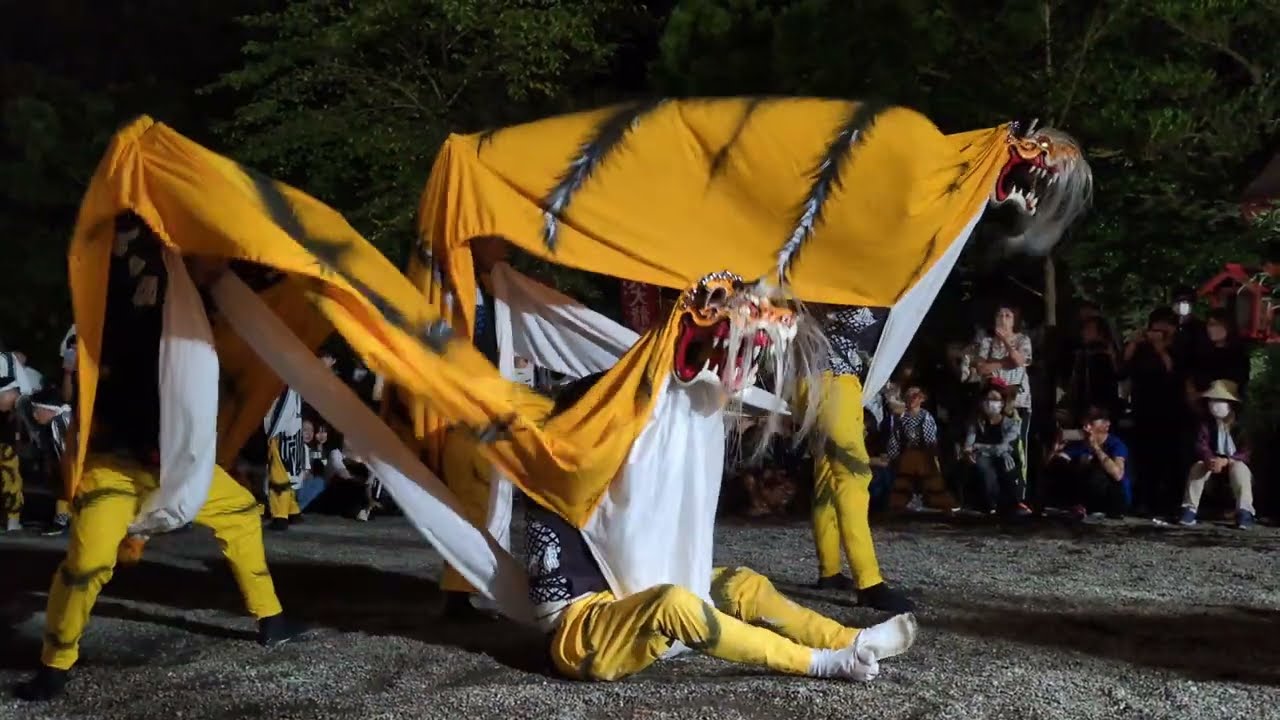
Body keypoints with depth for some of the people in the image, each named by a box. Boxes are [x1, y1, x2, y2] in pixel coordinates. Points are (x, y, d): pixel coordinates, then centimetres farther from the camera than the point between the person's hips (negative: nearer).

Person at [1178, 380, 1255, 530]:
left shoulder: (1240, 423, -17)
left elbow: (1246, 452, -22)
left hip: (1236, 462, -3)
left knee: (1239, 468, -36)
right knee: (1198, 466, -26)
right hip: (1215, 460, 3)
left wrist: (1226, 461, -39)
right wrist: (1210, 459, -40)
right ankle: (1190, 509, -27)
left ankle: (1244, 512, -39)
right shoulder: (1207, 422, -7)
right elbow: (1201, 445, -17)